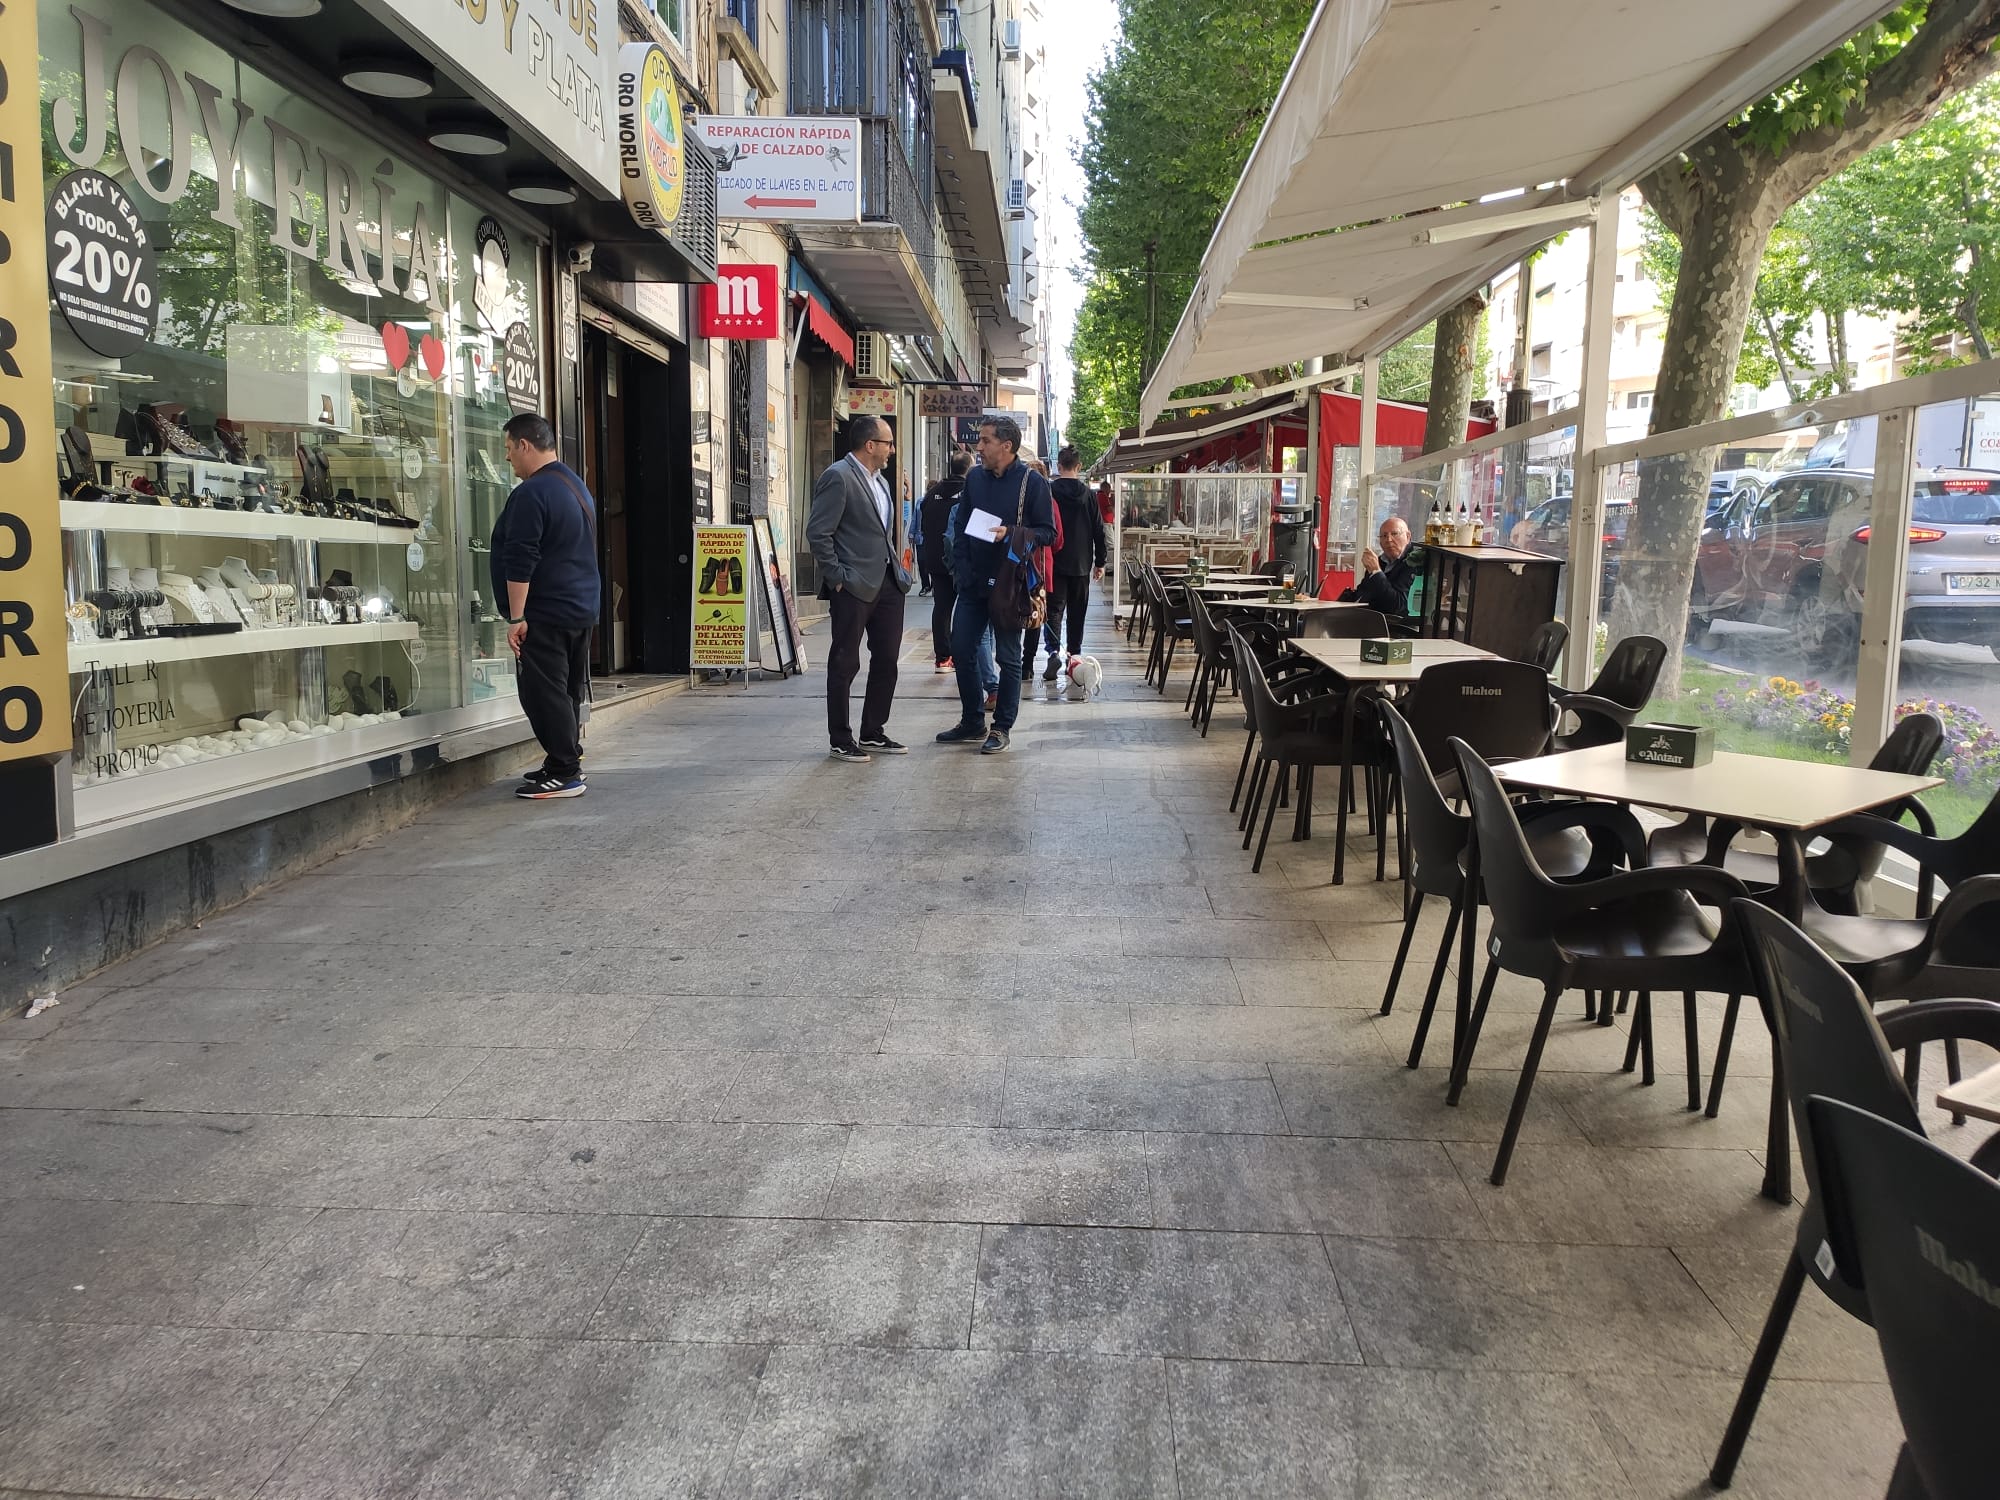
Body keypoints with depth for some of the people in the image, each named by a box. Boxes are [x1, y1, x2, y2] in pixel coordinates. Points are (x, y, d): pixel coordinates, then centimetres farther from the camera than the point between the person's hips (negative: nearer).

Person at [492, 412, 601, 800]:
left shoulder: (531, 493, -16)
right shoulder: (577, 486, 16)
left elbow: (520, 562, -21)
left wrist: (516, 617, -19)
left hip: (545, 613, -10)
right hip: (582, 609, 10)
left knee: (543, 693, -6)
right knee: (569, 690, 15)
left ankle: (564, 773, -5)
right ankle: (565, 762, 22)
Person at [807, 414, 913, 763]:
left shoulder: (880, 480, 16)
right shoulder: (838, 477, -11)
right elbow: (818, 533, -16)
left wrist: (899, 570, 12)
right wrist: (837, 578, -16)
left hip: (888, 583, 9)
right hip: (854, 587, -9)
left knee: (886, 662, 12)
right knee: (845, 665, 1)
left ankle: (873, 734, 23)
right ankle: (840, 741, 9)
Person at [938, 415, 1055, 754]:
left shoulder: (1032, 482, -8)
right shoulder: (974, 478, 7)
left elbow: (1048, 533, -7)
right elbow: (961, 528, 13)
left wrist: (1011, 534, -21)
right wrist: (961, 570, 3)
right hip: (973, 583, 5)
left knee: (1008, 657, 3)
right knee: (962, 650, 7)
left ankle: (1001, 728, 14)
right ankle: (972, 723, 21)